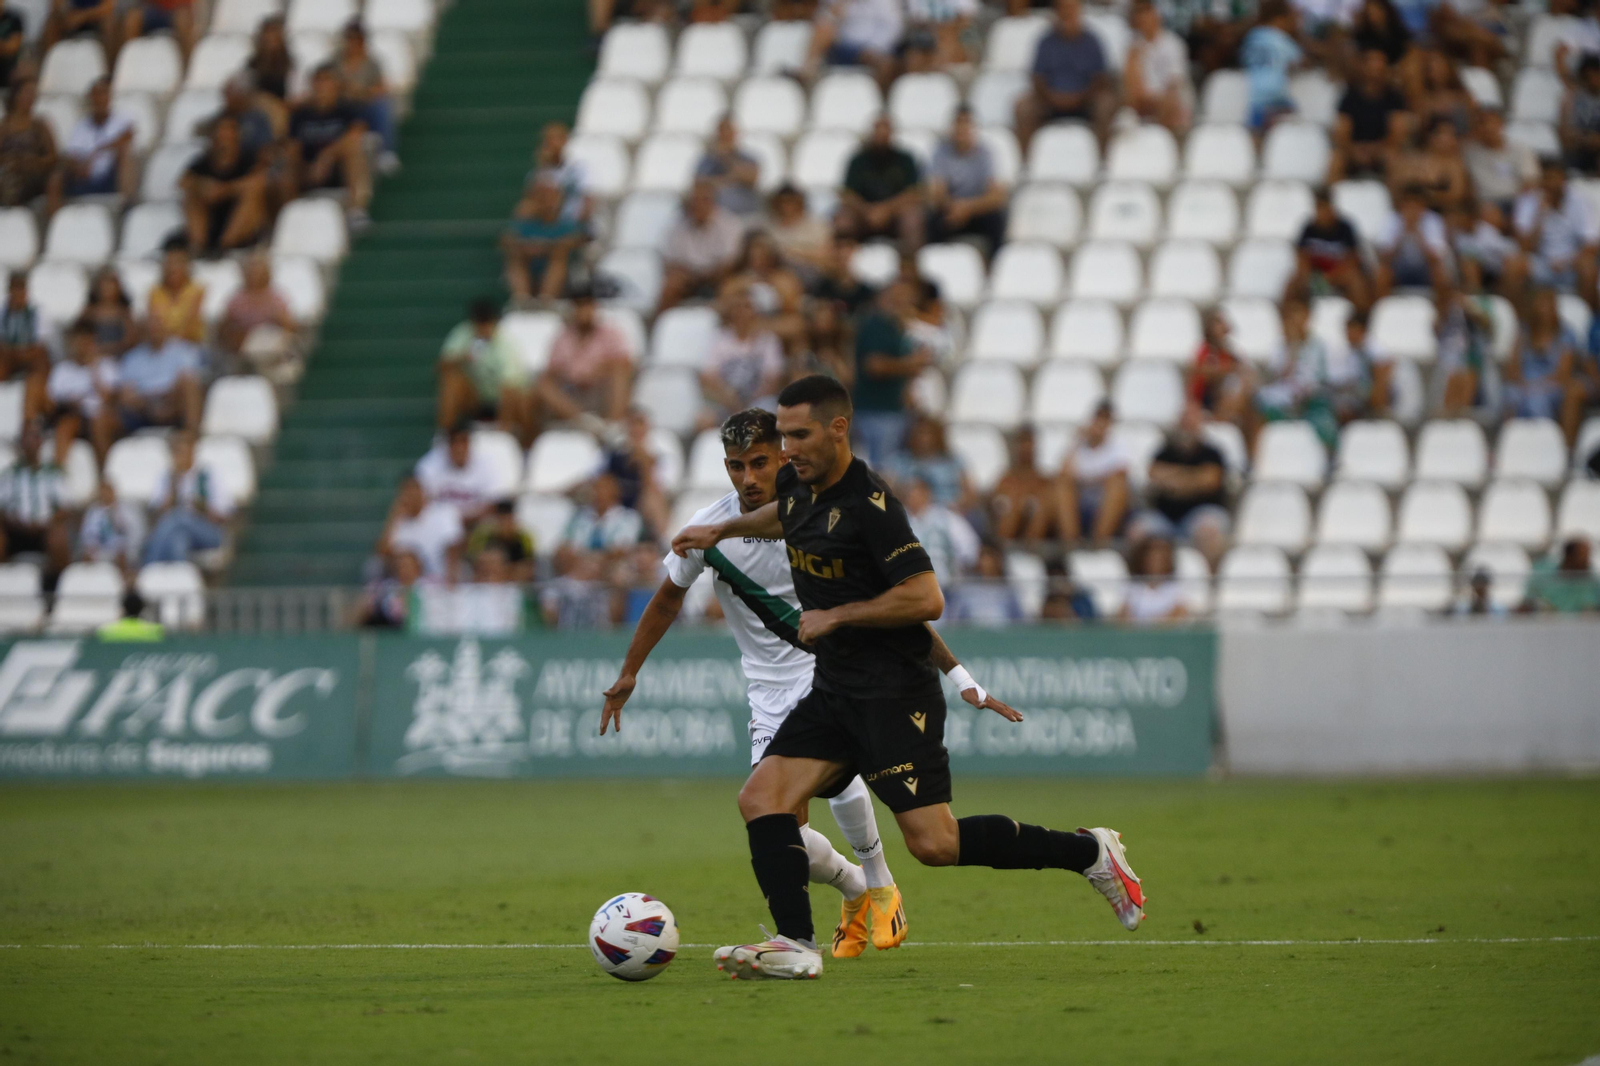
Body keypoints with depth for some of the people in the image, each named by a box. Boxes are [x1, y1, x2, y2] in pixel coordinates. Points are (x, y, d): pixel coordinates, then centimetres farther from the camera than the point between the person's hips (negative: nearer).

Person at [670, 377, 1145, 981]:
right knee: (761, 798, -8)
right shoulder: (798, 485, 8)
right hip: (834, 690, 9)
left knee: (933, 843, -13)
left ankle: (1089, 853, 2)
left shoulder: (869, 505, -18)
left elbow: (926, 598, -24)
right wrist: (722, 530, 33)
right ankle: (795, 945, -12)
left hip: (896, 693, -9)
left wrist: (835, 617, -17)